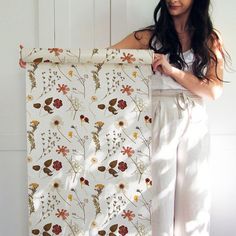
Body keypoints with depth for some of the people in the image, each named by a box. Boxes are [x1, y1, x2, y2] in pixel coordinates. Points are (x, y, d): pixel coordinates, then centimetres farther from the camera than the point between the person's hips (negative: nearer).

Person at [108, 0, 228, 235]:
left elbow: (214, 91, -3)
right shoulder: (149, 36, 4)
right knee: (158, 193, 3)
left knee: (193, 196, 7)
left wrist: (172, 70, -12)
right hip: (158, 122, -1)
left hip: (193, 124, 1)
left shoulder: (210, 39, 6)